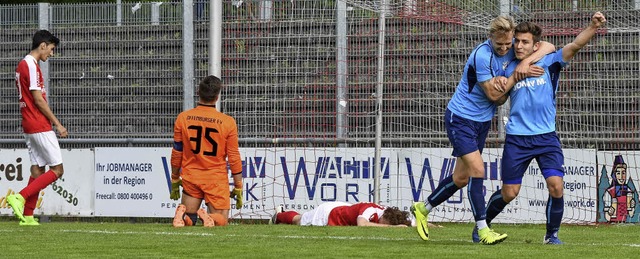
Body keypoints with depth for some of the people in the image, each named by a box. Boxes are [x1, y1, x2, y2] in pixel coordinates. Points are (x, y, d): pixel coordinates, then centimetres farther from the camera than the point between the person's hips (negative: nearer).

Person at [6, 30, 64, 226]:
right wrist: (57, 124, -12)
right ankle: (20, 198, -15)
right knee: (57, 170, -7)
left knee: (38, 170, 10)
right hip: (40, 127, -10)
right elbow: (38, 100, -17)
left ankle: (27, 216, 7)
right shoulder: (31, 65, -14)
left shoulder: (22, 64, 16)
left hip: (29, 127, 10)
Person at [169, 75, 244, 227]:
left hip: (190, 177, 2)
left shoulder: (183, 118, -2)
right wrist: (238, 187, 5)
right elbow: (234, 157, -3)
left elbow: (177, 152, 5)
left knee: (189, 220, 15)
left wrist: (175, 180, 17)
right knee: (221, 220, 7)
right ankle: (208, 217, -27)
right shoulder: (227, 122, -7)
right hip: (216, 179, -2)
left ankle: (182, 214, -21)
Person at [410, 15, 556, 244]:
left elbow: (549, 46, -9)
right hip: (460, 118, -8)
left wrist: (526, 62, -24)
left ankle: (422, 208, 31)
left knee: (462, 178, 12)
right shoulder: (482, 56, -26)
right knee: (477, 170, -17)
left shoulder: (513, 47, -4)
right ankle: (483, 230, -15)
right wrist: (520, 75, -19)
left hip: (482, 120, 8)